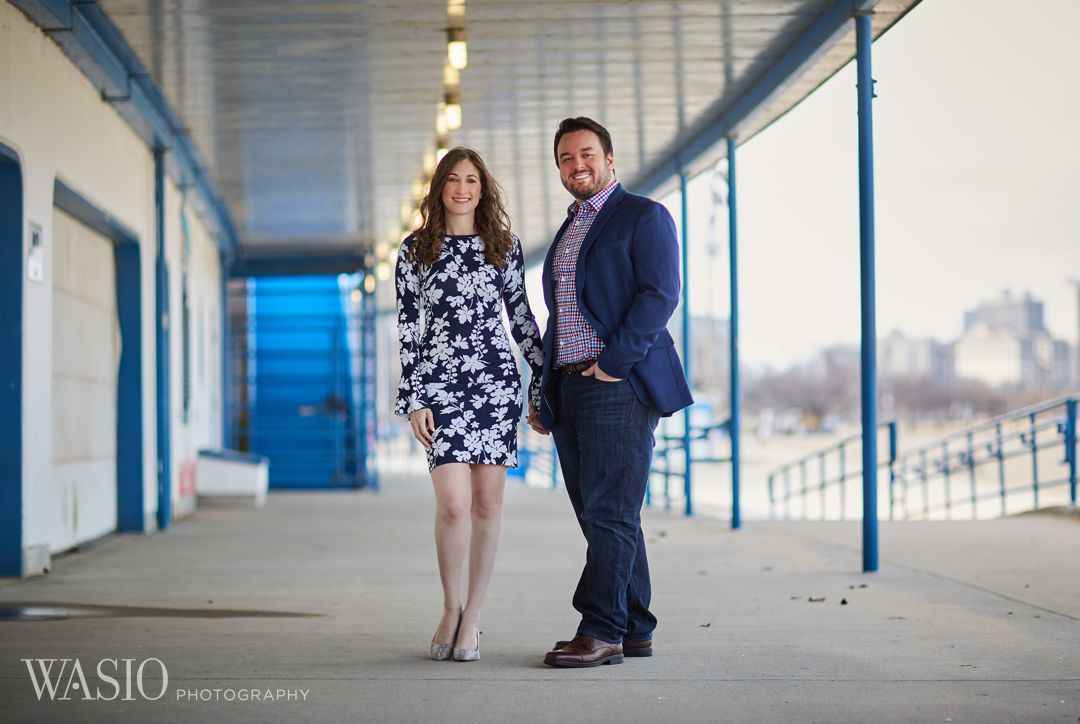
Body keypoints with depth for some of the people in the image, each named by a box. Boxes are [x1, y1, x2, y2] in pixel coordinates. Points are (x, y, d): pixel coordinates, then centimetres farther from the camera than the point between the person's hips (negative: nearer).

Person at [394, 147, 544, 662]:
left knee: (488, 502, 0)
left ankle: (471, 620, 11)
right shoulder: (415, 249, 5)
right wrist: (414, 399, -4)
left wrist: (543, 383, 9)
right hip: (439, 383, -2)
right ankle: (451, 608, 11)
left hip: (497, 382, 2)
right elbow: (407, 327, 3)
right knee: (454, 504, -12)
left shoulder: (505, 246, 9)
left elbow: (521, 316, 14)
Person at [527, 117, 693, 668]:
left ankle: (602, 632, -8)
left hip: (619, 387, -8)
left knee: (611, 513, -9)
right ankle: (634, 630, 13)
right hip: (569, 390, 8)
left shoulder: (644, 217, -1)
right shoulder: (569, 230, 24)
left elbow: (659, 296, -13)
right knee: (600, 516, 8)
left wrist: (613, 364, -18)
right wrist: (543, 394, 19)